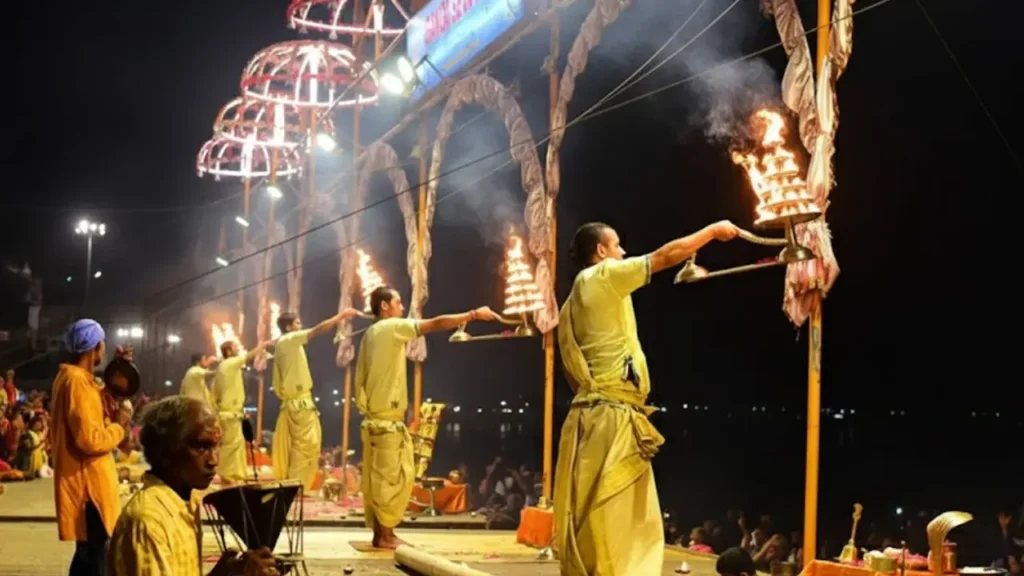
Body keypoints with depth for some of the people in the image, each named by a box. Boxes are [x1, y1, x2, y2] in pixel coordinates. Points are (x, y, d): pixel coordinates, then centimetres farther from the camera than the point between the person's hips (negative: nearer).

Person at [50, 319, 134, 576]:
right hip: (87, 483, -10)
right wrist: (119, 424, -10)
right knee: (94, 555, -6)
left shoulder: (71, 378, 12)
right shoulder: (77, 382, -20)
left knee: (88, 553, 19)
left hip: (85, 481, 10)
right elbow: (91, 440, -26)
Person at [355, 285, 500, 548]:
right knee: (392, 478, -6)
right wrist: (473, 314, -11)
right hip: (387, 420, -9)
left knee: (377, 478, 9)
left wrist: (364, 406, 17)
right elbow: (436, 324, -14)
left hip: (374, 418, 9)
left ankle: (380, 533, 12)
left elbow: (360, 378, 14)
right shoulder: (392, 327, -10)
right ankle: (385, 535, -5)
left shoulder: (370, 335, 14)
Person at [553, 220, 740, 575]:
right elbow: (667, 256, -3)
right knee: (606, 523, -10)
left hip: (598, 416, 9)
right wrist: (714, 230, 9)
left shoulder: (572, 303, 21)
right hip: (611, 418, -9)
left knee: (634, 525, 11)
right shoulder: (603, 277, -4)